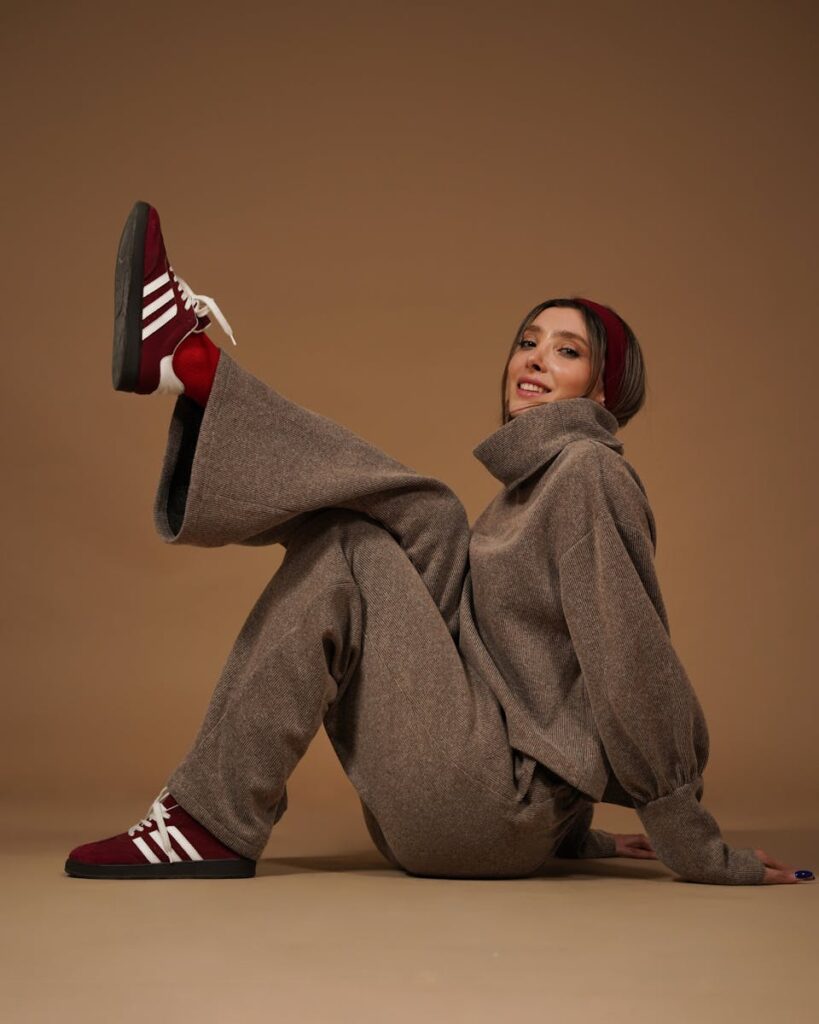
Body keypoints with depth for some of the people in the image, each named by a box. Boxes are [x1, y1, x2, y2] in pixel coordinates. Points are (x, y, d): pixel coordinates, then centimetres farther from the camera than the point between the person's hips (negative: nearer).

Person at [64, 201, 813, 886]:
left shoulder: (587, 470, -10)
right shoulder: (532, 485, 21)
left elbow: (633, 659, -13)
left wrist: (702, 854, -12)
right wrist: (576, 835, 23)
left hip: (498, 797, -9)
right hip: (497, 822, 9)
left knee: (350, 553, -11)